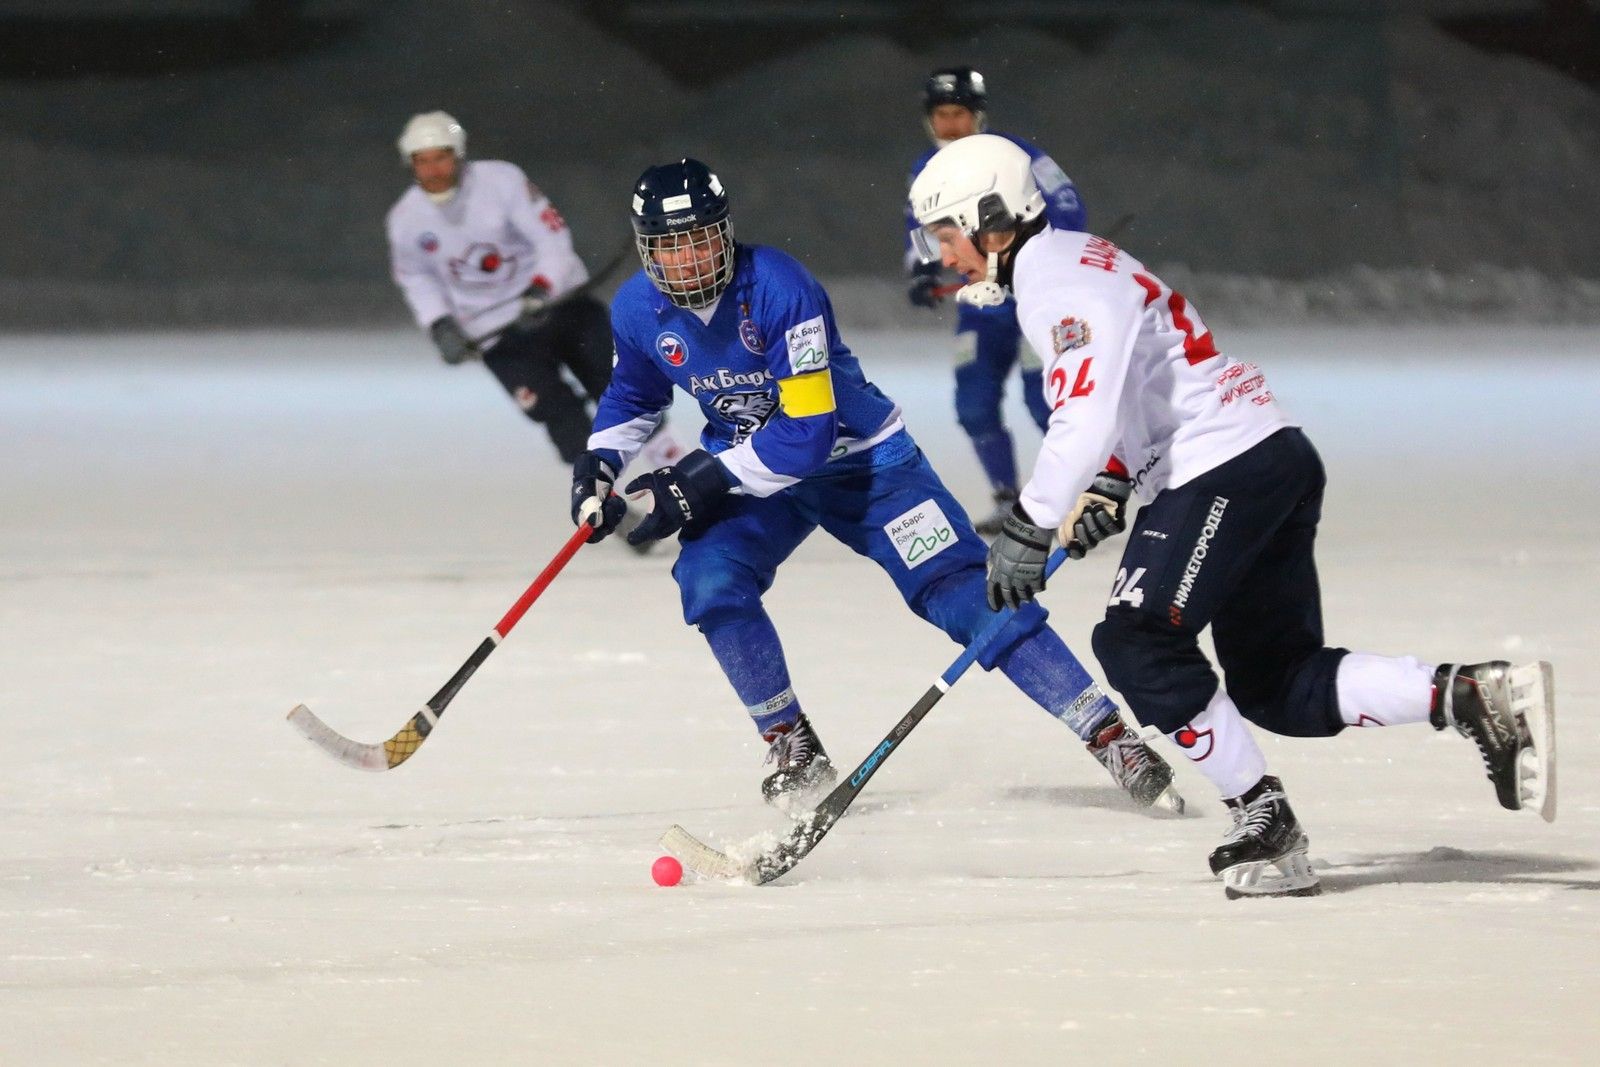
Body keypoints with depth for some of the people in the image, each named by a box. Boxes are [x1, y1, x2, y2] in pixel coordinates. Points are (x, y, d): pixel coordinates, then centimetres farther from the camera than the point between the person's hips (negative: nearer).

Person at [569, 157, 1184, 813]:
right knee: (709, 580, -22)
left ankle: (1110, 738, -12)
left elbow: (807, 432, -32)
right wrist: (599, 465, -6)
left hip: (862, 461, -5)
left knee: (960, 591, -14)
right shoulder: (637, 311, -10)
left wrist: (701, 481, -32)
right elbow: (633, 397, 13)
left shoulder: (780, 289, -30)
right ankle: (794, 750, -4)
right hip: (749, 469, 5)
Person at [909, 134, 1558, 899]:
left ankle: (1263, 825, -9)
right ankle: (1474, 696, -3)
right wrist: (1108, 485, 16)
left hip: (1226, 472, -10)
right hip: (1276, 460, 10)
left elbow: (1086, 419, -24)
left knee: (1140, 647, -10)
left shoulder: (1060, 283, -12)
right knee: (1278, 684, 7)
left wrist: (1029, 528, -20)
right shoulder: (1070, 264, 21)